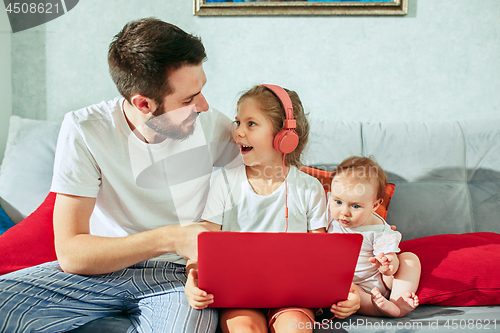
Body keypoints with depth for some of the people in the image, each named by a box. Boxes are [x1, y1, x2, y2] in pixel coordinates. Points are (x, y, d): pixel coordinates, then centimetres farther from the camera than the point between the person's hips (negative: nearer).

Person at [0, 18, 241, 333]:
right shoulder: (83, 131, -13)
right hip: (101, 268, 1)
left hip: (176, 274, 0)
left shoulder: (211, 125, -7)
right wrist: (171, 238, -27)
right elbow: (71, 254, -18)